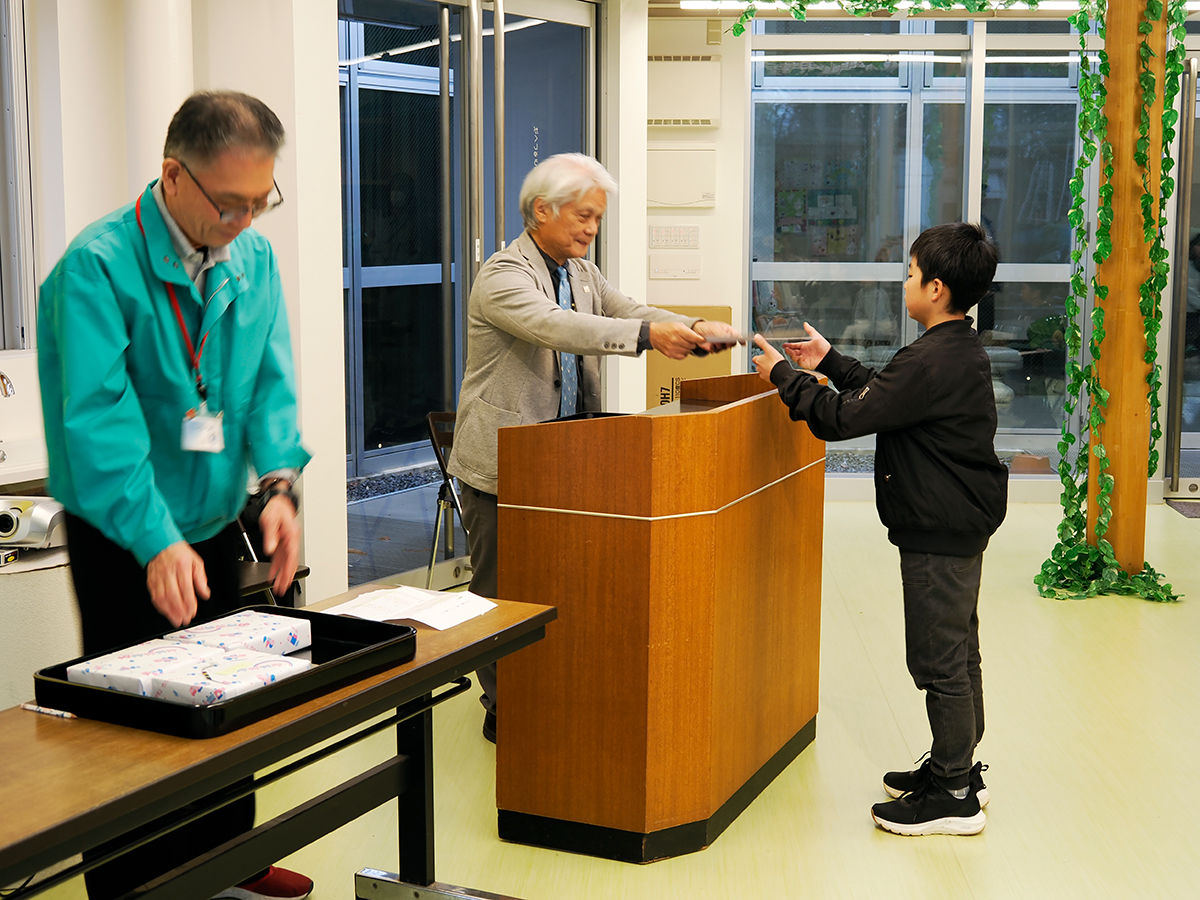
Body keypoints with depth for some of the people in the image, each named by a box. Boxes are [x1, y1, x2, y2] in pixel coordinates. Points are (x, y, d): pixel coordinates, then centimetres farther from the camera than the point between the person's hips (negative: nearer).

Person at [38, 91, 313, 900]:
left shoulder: (252, 257, 0)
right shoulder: (98, 265, -21)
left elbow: (269, 380, 1)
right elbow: (98, 416, -27)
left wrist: (279, 481, -16)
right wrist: (156, 541, -34)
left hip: (215, 526, 7)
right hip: (125, 543, -6)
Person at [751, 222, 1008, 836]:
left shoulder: (931, 361, -23)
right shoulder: (961, 351, 10)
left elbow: (843, 418, -22)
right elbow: (883, 394, 21)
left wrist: (784, 376, -9)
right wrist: (830, 363, 25)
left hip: (939, 532, -11)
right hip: (962, 523, 11)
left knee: (939, 659, -2)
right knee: (956, 652, 18)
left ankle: (953, 796, 6)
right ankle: (957, 767, 31)